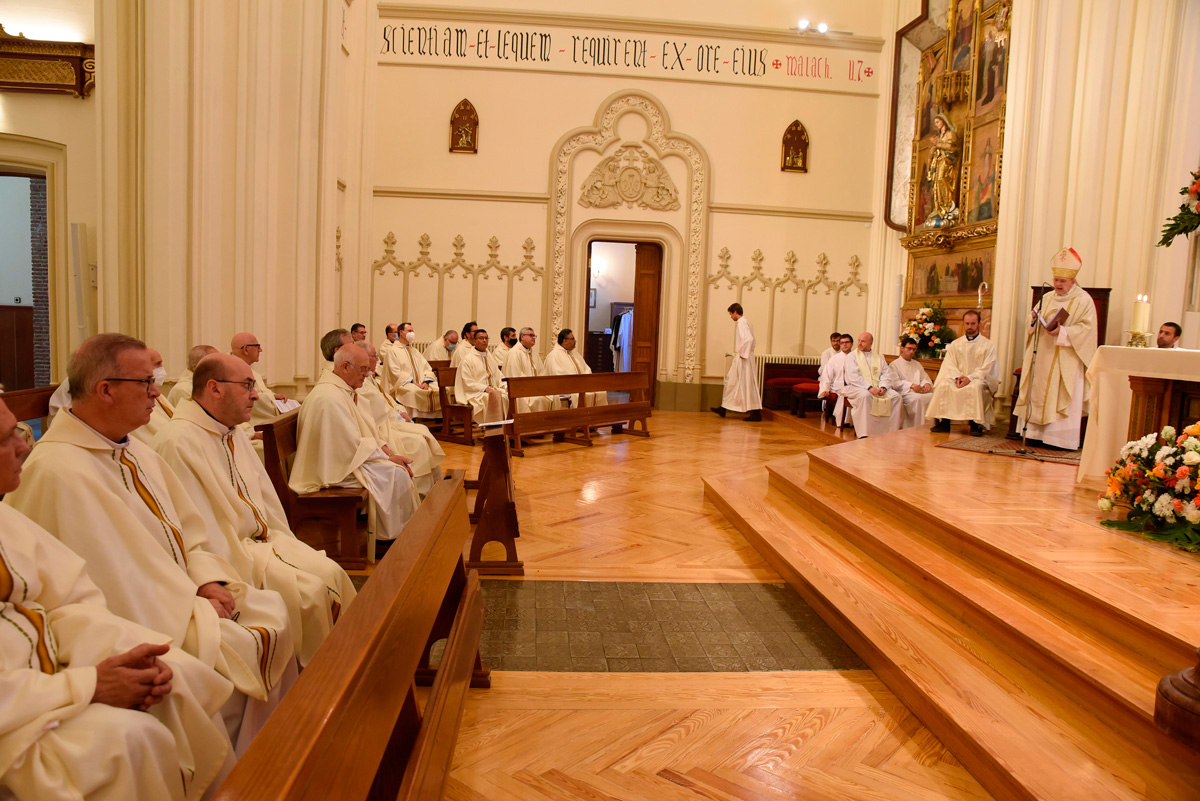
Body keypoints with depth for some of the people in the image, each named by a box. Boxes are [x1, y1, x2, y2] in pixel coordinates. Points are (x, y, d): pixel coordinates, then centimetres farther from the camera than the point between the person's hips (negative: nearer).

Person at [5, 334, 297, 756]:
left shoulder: (134, 449, 10)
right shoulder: (58, 472, -20)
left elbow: (185, 528, 12)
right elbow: (113, 582, -22)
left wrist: (208, 580, -5)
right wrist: (195, 606, -16)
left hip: (185, 593, 9)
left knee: (276, 617, -5)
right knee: (237, 654, -21)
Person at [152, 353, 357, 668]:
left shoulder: (233, 432, 13)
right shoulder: (179, 442, -17)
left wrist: (288, 547, 8)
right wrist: (251, 577, -19)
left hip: (263, 539, 9)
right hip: (231, 551, -9)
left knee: (332, 573, -8)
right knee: (310, 591, -20)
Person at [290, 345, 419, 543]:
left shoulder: (342, 390, 11)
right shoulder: (330, 397, -23)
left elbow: (363, 428, 16)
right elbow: (354, 446, -23)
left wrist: (386, 449, 2)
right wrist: (388, 457, -14)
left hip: (344, 457, 10)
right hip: (336, 468, -10)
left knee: (399, 466, 0)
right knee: (395, 474, -18)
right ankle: (391, 537, -6)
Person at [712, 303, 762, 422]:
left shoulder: (742, 323, -16)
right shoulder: (746, 322, 15)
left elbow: (749, 339, -29)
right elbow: (751, 339, 20)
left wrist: (743, 353, -20)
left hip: (743, 359, -10)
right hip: (740, 359, 10)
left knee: (748, 385, -5)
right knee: (731, 382, 15)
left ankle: (756, 413, -2)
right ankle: (724, 408, 22)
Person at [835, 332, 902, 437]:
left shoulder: (879, 358, 19)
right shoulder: (851, 357, 4)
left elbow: (887, 374, 9)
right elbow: (853, 377, -10)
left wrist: (883, 387, -13)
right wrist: (869, 387, -21)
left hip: (877, 388, 5)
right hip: (855, 387, -5)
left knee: (896, 396, -18)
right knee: (865, 395, -38)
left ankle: (892, 432, -13)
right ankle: (864, 435, -36)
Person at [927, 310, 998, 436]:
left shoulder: (988, 345, 6)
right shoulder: (955, 344, 15)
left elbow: (986, 369, -5)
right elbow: (949, 365, 4)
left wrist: (970, 378, -20)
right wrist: (957, 377, -16)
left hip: (979, 380, -2)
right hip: (958, 379, 3)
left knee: (976, 387, -38)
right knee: (943, 384, -29)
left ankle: (976, 424, -30)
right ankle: (943, 422, -26)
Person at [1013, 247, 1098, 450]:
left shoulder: (1083, 300, -4)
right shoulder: (1047, 298, 14)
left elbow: (1086, 328, -13)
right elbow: (1034, 325, 16)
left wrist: (1062, 332, -26)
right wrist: (1034, 319, -7)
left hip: (1066, 361, -6)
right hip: (1044, 357, 6)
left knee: (1063, 398, -6)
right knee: (1040, 394, 5)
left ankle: (1062, 439, -3)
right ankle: (1038, 433, 10)